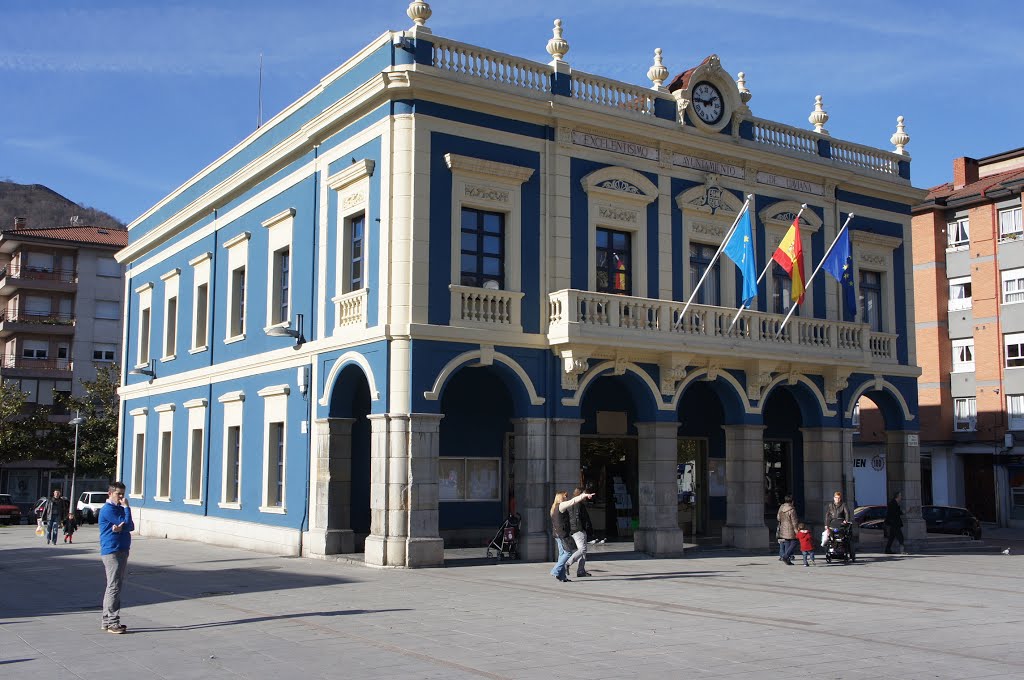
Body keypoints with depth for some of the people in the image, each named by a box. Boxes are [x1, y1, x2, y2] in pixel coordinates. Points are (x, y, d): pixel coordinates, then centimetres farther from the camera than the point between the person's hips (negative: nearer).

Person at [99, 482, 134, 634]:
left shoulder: (120, 508, 18)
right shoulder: (108, 509, -11)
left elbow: (131, 526, 6)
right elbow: (126, 523, -17)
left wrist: (121, 528, -14)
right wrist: (127, 507, -8)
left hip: (121, 551, 9)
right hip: (111, 552, -9)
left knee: (116, 586, 12)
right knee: (114, 587, -9)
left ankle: (107, 621, 19)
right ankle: (112, 623, -7)